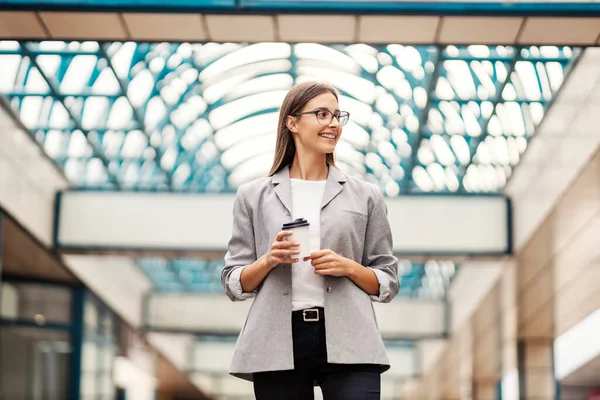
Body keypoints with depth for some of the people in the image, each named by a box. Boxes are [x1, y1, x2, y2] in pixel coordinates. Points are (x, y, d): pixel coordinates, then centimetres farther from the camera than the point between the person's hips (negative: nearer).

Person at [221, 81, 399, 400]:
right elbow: (234, 284, 10)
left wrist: (349, 267, -7)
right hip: (279, 345, 0)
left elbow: (388, 283, 12)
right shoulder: (253, 197, 11)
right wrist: (268, 261, -9)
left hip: (348, 344, 0)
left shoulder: (366, 196, 12)